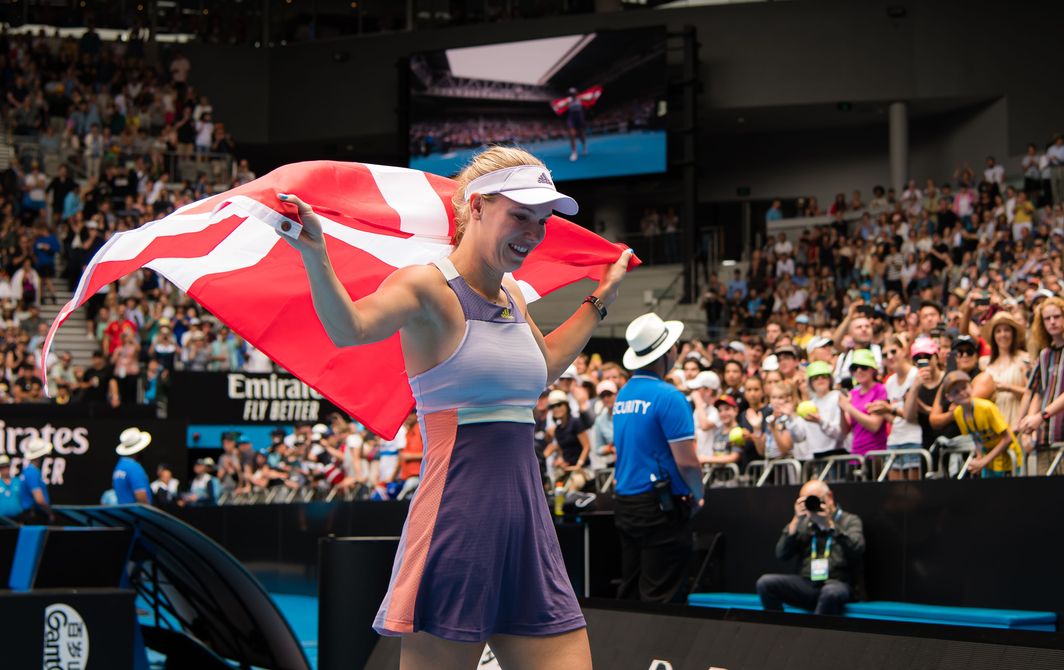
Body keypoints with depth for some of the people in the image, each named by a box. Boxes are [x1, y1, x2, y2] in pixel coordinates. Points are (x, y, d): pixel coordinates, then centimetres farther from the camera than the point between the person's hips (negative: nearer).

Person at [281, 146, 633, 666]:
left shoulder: (512, 294, 16)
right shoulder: (429, 289, -8)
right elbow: (350, 328, -30)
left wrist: (601, 299, 39)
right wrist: (315, 255, -46)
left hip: (527, 524, 8)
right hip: (457, 521, -8)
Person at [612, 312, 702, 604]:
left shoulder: (622, 395, 11)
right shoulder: (667, 396, -14)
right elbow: (687, 461, -18)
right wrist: (697, 496, 1)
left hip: (626, 502, 8)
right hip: (661, 507, -8)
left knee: (630, 596, 11)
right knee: (661, 600, -6)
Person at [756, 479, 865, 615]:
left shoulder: (850, 521, 9)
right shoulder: (805, 523, 19)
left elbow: (856, 551, -11)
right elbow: (781, 555, 8)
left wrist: (831, 523, -14)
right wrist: (796, 521, 0)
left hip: (836, 583, -4)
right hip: (806, 583, 4)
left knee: (831, 592, -41)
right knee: (765, 583, -19)